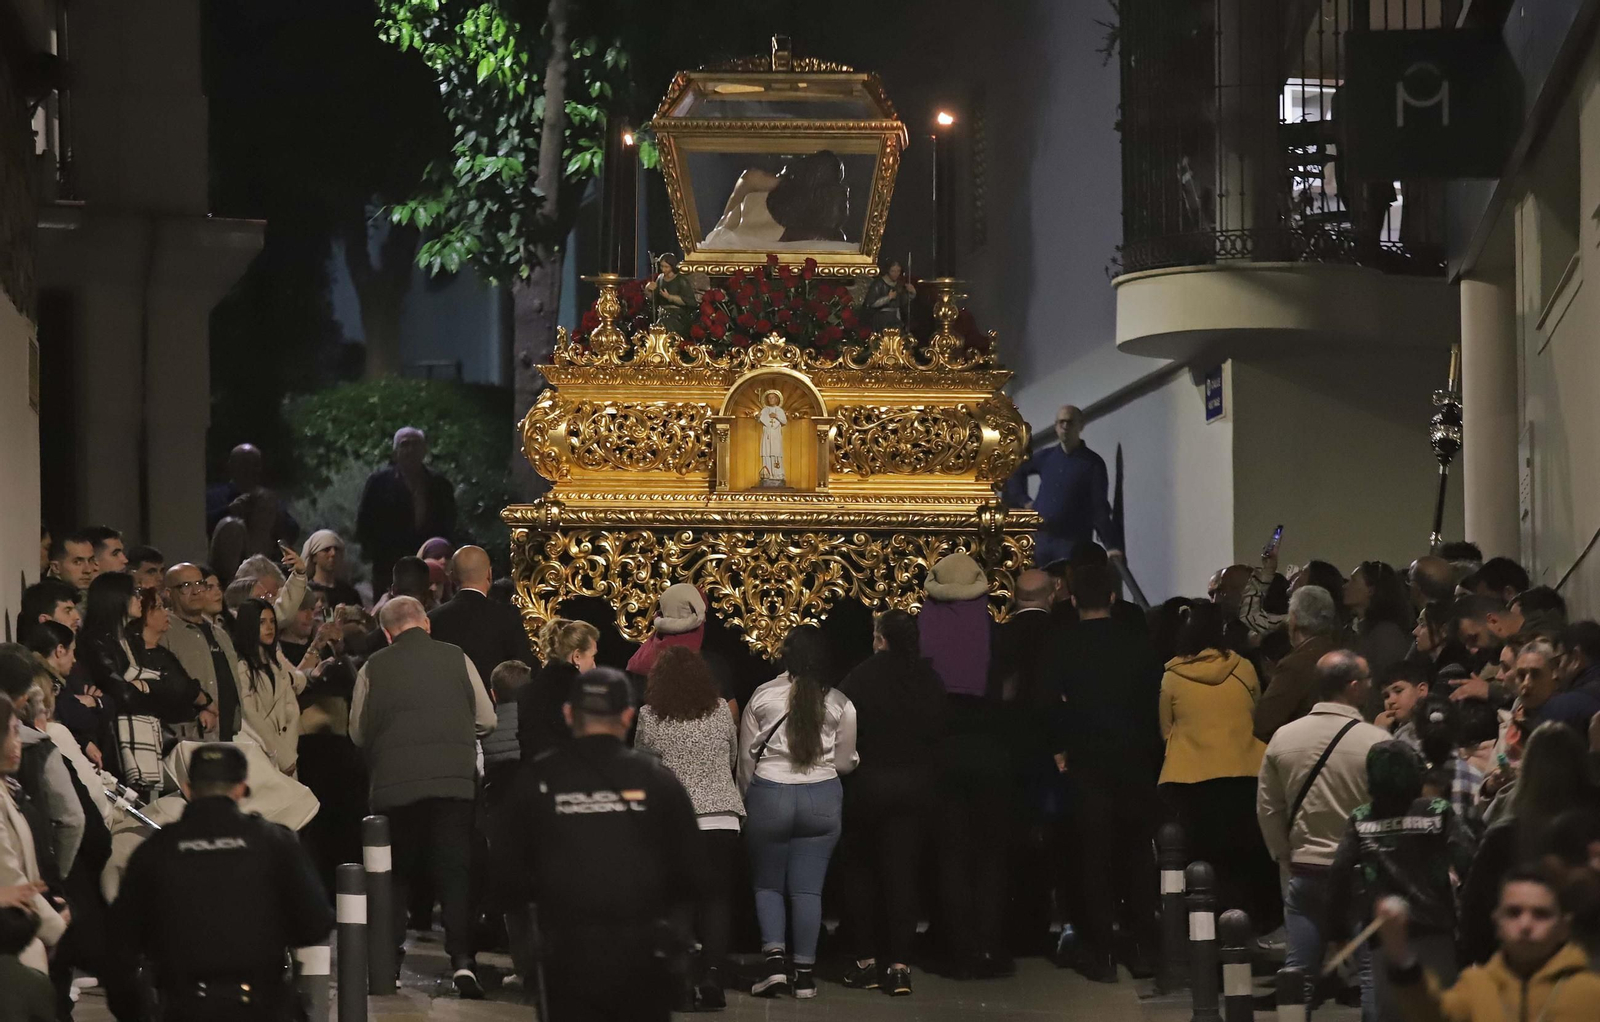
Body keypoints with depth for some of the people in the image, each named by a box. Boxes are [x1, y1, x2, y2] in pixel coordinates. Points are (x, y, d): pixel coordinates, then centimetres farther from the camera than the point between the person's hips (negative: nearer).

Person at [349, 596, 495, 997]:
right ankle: (462, 959, -12)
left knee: (395, 873, 14)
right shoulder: (456, 658, 3)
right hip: (455, 779, 0)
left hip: (394, 782, 0)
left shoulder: (374, 667, 2)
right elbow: (487, 720, 8)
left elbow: (358, 732, 9)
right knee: (455, 870, 2)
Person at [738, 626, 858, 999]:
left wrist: (747, 800, 16)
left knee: (768, 884, 12)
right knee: (808, 889, 6)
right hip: (822, 797, 1)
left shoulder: (762, 696, -3)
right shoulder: (839, 703, -2)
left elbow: (747, 757, 3)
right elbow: (845, 762, 6)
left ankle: (775, 958, -6)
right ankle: (805, 973, 6)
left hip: (769, 795, -1)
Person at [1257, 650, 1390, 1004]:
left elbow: (1268, 810, 6)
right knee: (1373, 970, 3)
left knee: (1298, 971, 7)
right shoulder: (1377, 742, -14)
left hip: (1305, 872, 4)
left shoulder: (1283, 738, 0)